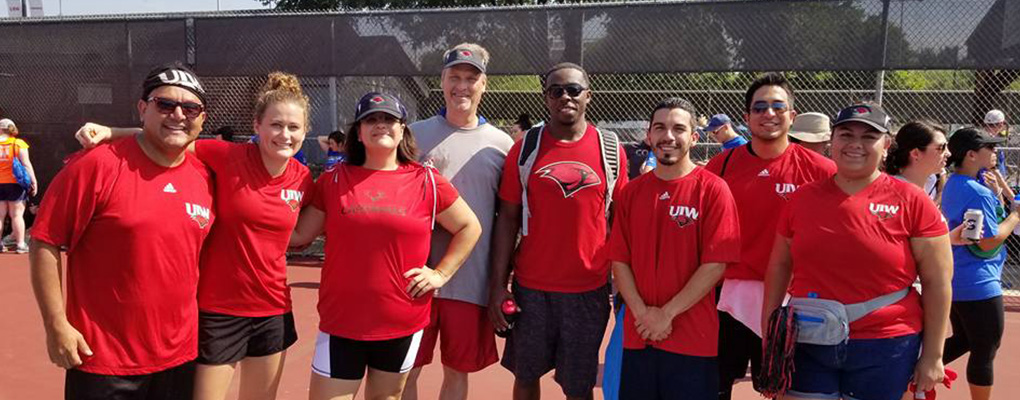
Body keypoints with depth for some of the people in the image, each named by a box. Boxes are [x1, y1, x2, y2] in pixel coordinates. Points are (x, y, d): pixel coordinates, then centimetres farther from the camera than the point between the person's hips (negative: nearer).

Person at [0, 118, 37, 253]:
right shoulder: (19, 144, -4)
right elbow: (26, 164, -9)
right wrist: (34, 181, -7)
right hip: (15, 183, -2)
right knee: (17, 215, 1)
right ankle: (20, 244, 0)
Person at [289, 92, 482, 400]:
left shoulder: (427, 181, -2)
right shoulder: (334, 179, 2)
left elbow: (470, 227, 6)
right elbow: (300, 234, 6)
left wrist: (441, 273, -1)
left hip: (403, 323, 0)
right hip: (341, 321, 0)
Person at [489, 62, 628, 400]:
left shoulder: (610, 149, 0)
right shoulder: (525, 147, 0)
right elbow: (508, 218, 0)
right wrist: (498, 284, -4)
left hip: (590, 289, 0)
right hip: (531, 286, 1)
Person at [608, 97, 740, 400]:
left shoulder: (712, 189, -6)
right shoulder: (631, 191, 6)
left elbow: (715, 264, -11)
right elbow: (619, 260, 4)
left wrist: (667, 313, -13)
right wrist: (642, 312, -9)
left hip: (693, 340, -3)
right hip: (638, 336, 4)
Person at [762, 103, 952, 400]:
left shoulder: (912, 201, -5)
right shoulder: (802, 198, 2)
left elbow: (936, 283, -3)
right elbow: (780, 266, 10)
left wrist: (932, 356, -3)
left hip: (886, 348, -2)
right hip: (808, 345, 2)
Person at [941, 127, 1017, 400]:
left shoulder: (952, 185, 7)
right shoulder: (979, 193, -21)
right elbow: (988, 242, -20)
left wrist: (994, 193, 5)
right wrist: (1015, 215, -9)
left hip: (954, 282, 9)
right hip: (978, 286, -9)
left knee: (963, 341, 22)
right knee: (984, 353, 6)